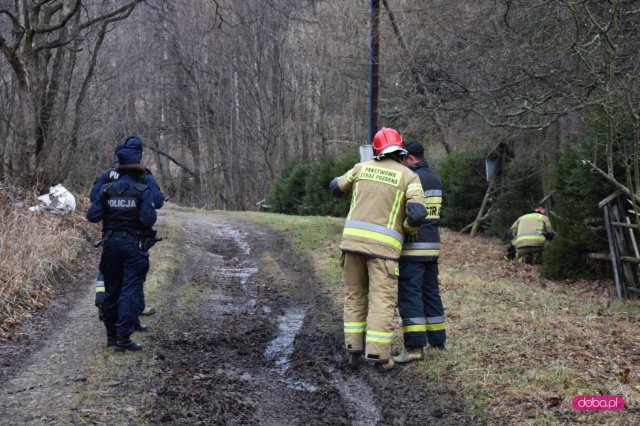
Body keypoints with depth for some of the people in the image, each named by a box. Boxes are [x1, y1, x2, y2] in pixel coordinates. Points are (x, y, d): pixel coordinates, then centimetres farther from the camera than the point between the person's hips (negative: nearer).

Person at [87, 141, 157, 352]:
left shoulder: (107, 189, -1)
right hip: (134, 245, -4)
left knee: (111, 290, 15)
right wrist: (152, 210, 2)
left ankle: (111, 335, 24)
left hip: (111, 244, 4)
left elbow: (92, 216, -3)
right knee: (131, 292, -3)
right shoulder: (142, 191, -11)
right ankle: (123, 338, -9)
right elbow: (148, 219, -18)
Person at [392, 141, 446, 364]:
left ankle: (415, 346, -11)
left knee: (409, 295, -7)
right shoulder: (435, 179, 14)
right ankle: (437, 339, 23)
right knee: (430, 291, 16)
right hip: (432, 246, 9)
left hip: (412, 247, -9)